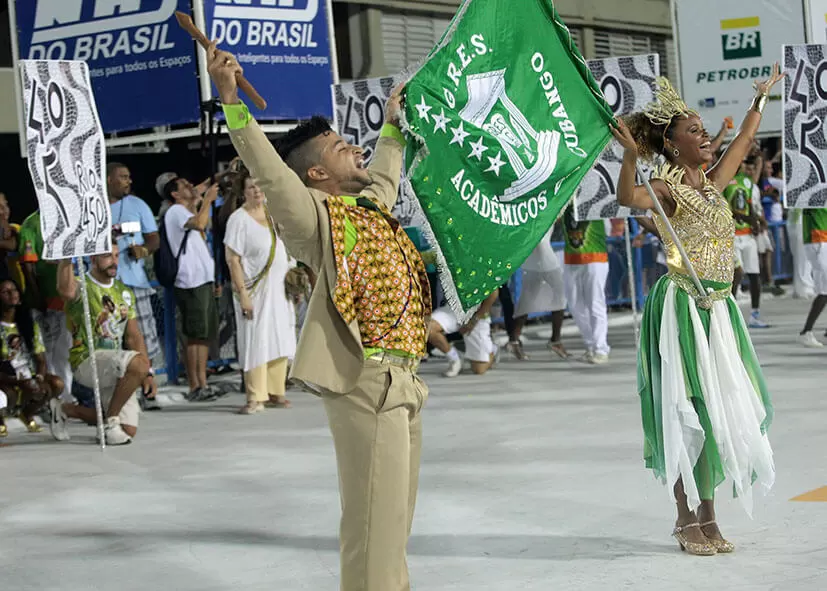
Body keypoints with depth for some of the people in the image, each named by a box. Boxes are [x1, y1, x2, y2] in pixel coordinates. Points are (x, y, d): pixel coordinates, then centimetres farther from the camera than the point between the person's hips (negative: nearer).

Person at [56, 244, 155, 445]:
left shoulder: (124, 292, 15)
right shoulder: (81, 287, -8)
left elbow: (134, 336, 14)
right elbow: (66, 291, -36)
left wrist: (146, 374, 5)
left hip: (116, 366, 7)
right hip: (86, 362, -7)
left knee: (128, 431, 2)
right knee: (139, 362, -34)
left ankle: (69, 410, 24)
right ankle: (111, 422, -15)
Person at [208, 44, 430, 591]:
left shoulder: (373, 205, 18)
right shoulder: (317, 214, -5)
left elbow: (384, 172, 41)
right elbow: (267, 167, -20)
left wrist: (393, 122, 49)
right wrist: (231, 98, -31)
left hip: (403, 379, 9)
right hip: (365, 379, -9)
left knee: (395, 511, 14)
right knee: (373, 516, -8)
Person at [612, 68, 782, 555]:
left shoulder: (713, 184, 13)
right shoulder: (666, 188, -8)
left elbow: (743, 144, 31)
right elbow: (630, 198, -31)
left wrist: (761, 99, 43)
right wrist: (631, 156, -49)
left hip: (718, 308, 8)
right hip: (681, 308, -8)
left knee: (723, 406, 7)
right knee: (686, 410, -5)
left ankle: (708, 515, 15)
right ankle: (687, 519, 3)